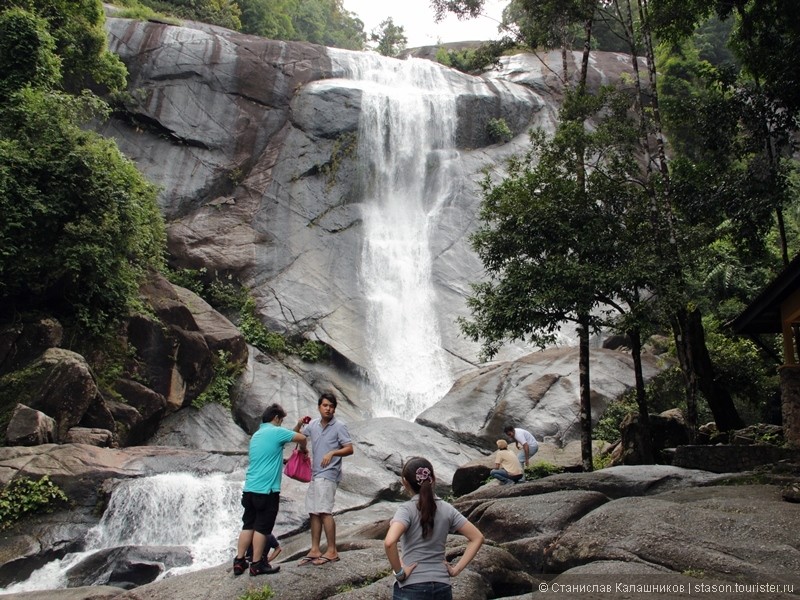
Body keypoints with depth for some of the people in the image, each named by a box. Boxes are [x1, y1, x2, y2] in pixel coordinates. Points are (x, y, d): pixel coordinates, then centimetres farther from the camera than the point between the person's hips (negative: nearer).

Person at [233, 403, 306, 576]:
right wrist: (303, 450, 17)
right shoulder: (276, 432, -9)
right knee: (262, 528, 1)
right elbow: (301, 438, -4)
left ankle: (239, 562, 16)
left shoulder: (256, 435, 17)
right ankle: (257, 565, 9)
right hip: (266, 490, -8)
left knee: (248, 525, 13)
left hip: (249, 488, 8)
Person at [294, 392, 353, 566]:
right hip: (315, 474, 7)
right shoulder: (313, 425, 9)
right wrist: (299, 424, -1)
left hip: (328, 475, -7)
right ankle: (315, 550, 17)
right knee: (314, 512, 9)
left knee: (324, 511, -12)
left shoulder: (339, 426, -8)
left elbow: (350, 449, -10)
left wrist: (332, 453, -26)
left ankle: (332, 551, -6)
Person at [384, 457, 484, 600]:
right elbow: (477, 538, 4)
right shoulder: (447, 509, 4)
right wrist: (457, 568, 3)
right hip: (442, 588, 5)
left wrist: (399, 572, -15)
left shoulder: (407, 509, -11)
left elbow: (389, 542, -28)